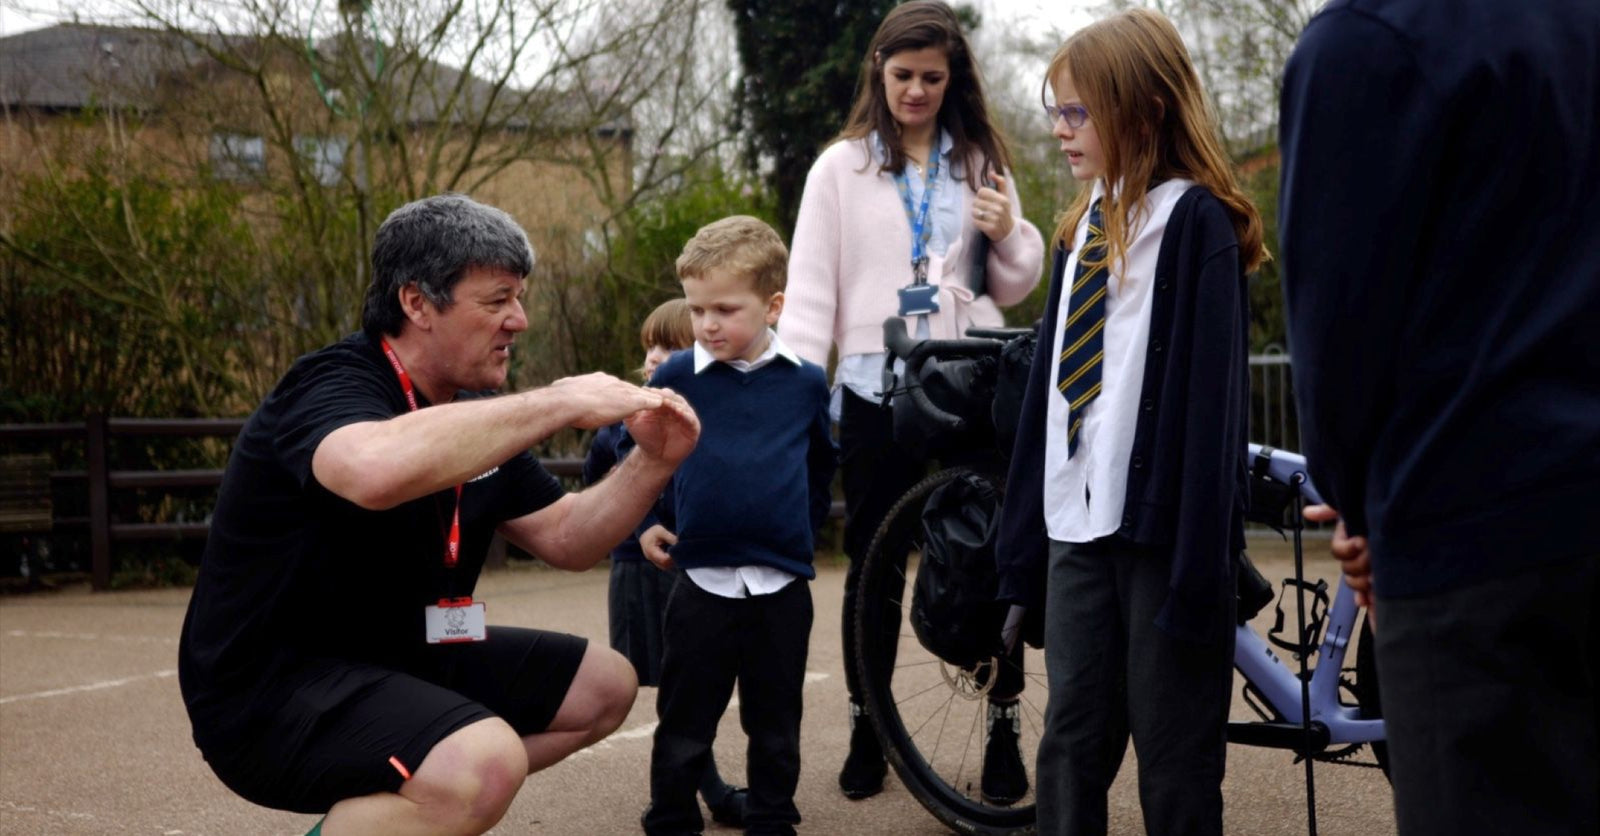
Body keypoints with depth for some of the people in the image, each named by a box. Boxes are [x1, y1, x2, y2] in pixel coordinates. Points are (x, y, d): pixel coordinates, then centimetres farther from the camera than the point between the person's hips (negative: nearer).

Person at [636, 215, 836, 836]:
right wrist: (647, 522, 1)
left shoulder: (806, 382, 1)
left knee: (776, 727, 13)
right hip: (703, 581, -1)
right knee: (684, 727, 7)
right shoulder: (675, 378, -3)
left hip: (783, 586, 1)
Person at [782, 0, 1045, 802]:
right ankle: (866, 730, 19)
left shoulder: (981, 163, 11)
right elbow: (810, 286, -1)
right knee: (873, 565, 7)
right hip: (876, 389, -1)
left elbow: (1015, 286, 13)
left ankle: (1004, 732, 12)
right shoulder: (841, 167, 5)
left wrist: (1007, 235, -8)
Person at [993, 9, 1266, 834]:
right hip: (1078, 520, 7)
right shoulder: (1084, 227, 15)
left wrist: (1199, 566, -18)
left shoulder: (1195, 222, -8)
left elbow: (1209, 395, -14)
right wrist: (1024, 539, 12)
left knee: (1174, 763, 2)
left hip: (1159, 524, -7)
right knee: (1070, 745, 11)